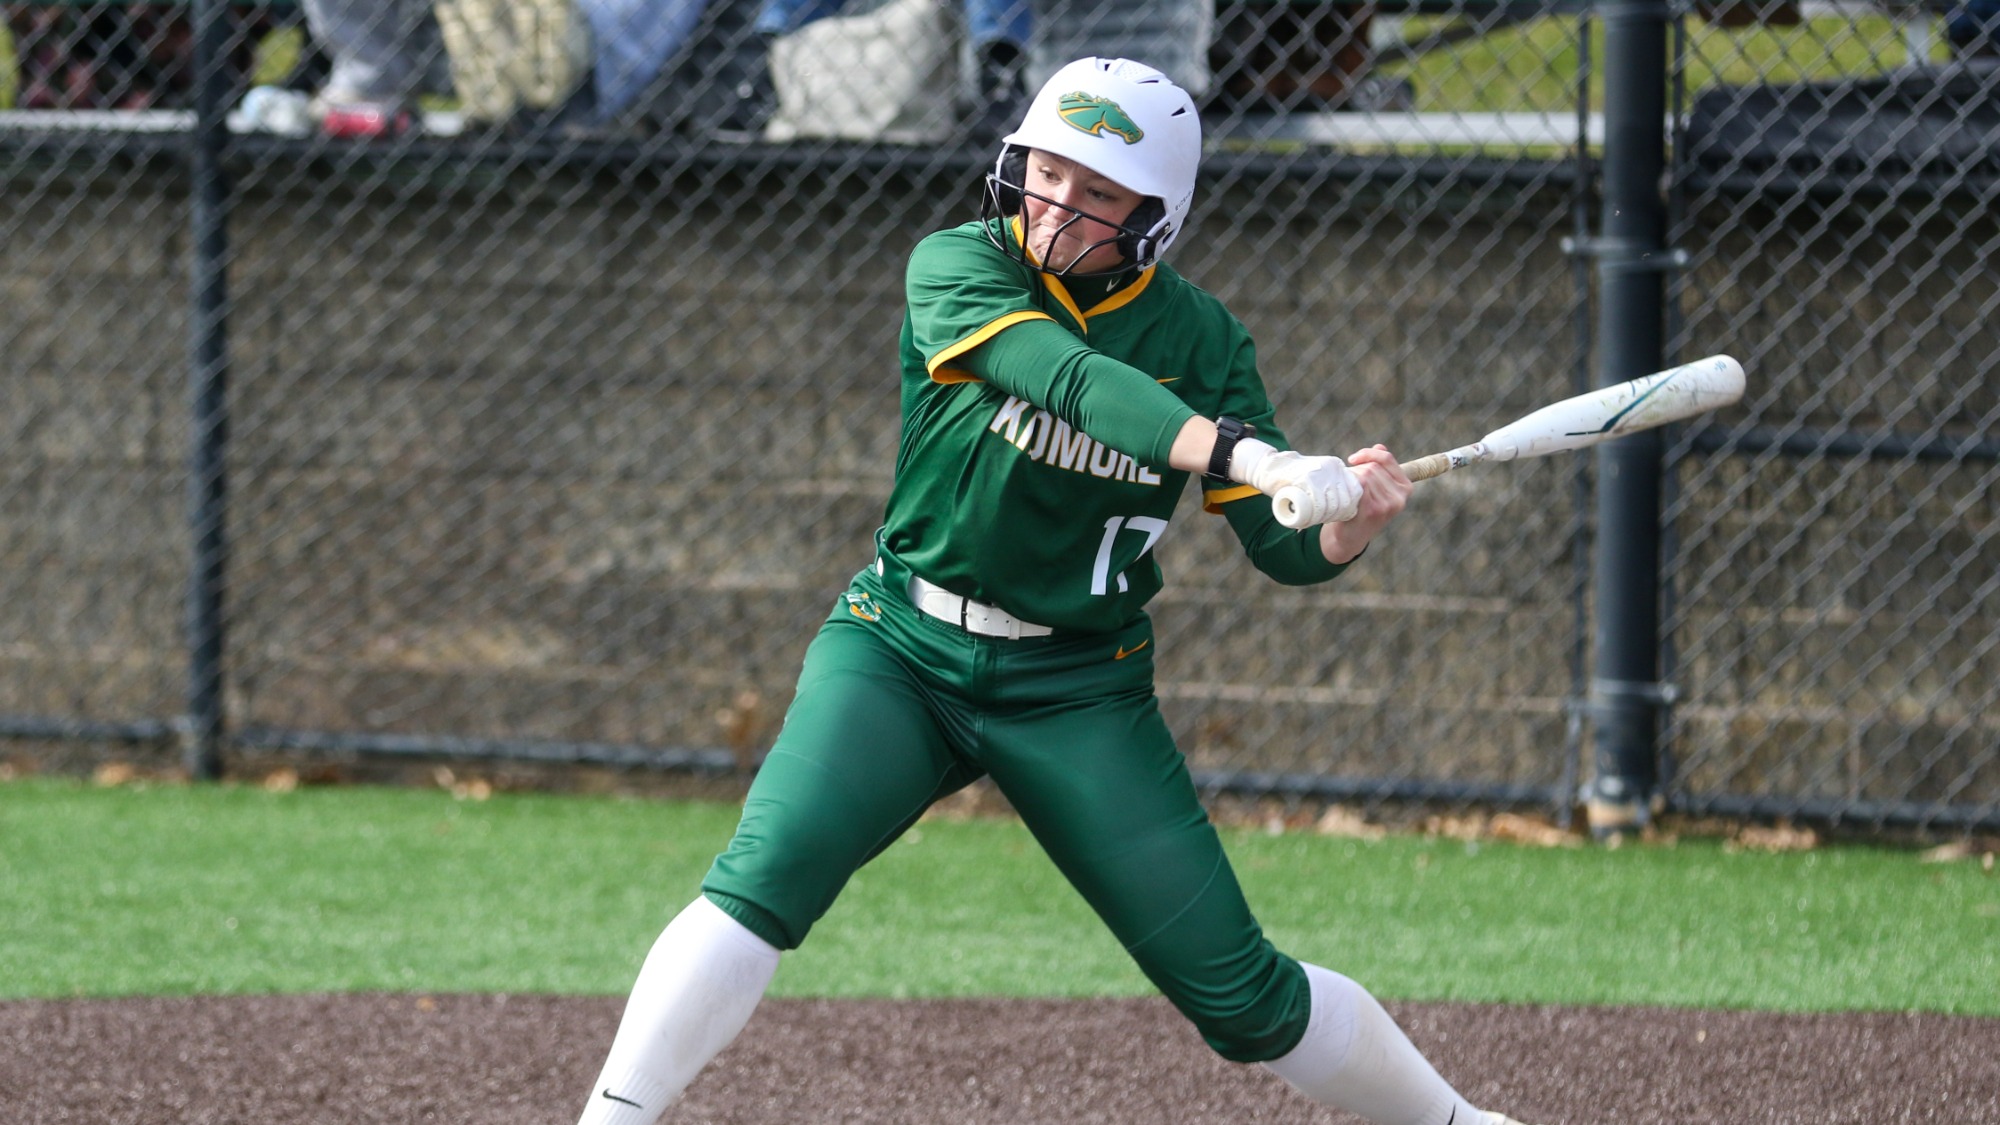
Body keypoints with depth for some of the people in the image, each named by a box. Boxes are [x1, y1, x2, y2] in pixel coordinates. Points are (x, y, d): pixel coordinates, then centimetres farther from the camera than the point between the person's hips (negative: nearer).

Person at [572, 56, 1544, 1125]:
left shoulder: (1196, 337, -4)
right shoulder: (957, 268, -11)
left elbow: (1282, 548, -6)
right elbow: (1063, 376, -31)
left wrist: (1350, 525, -31)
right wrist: (1250, 458, -45)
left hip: (1080, 694, 1)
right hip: (900, 653, -1)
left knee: (1242, 994, 1)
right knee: (760, 884, -24)